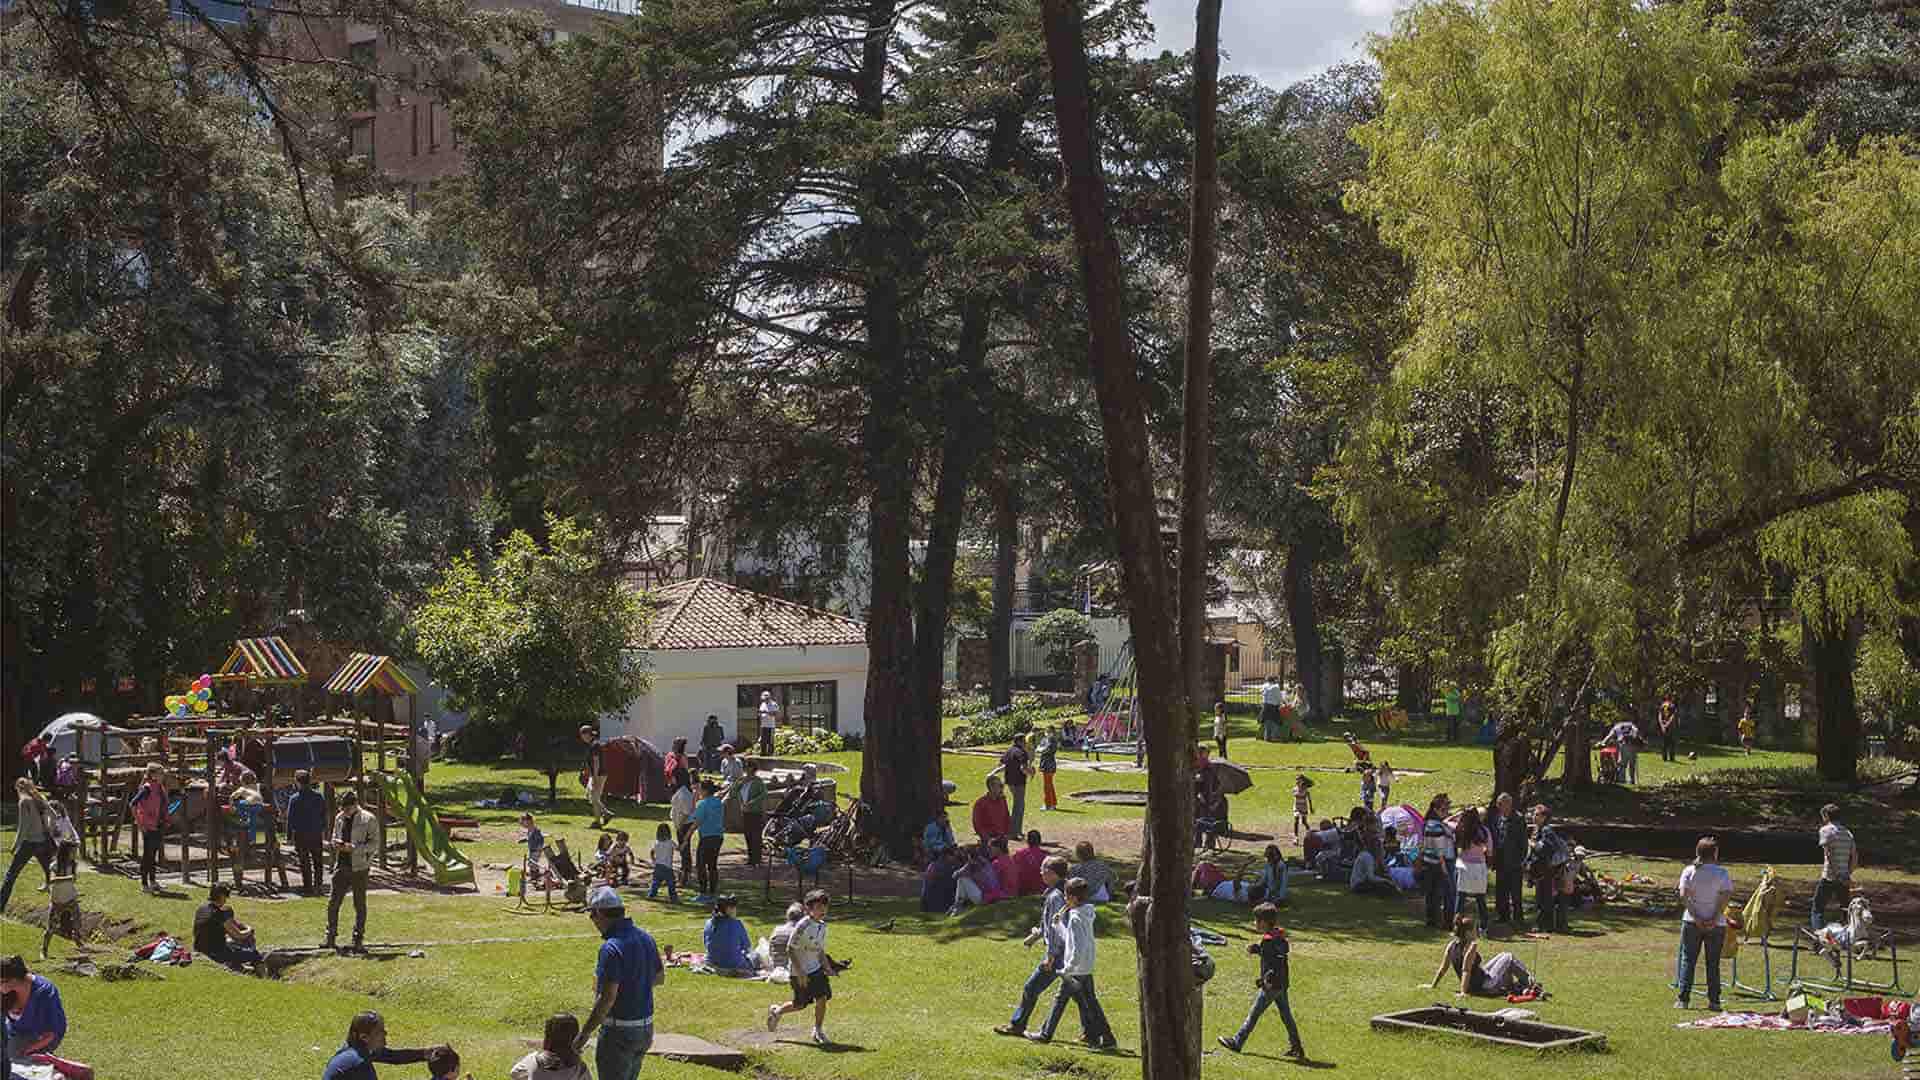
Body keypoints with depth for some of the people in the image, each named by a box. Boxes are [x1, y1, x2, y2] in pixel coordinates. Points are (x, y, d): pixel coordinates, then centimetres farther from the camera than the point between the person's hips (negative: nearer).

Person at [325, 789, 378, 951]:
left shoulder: (368, 819, -8)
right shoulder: (339, 818, 10)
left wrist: (353, 847, -19)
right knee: (333, 902, 3)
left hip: (359, 867, -5)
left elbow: (375, 843, -10)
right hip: (341, 865, 5)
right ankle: (331, 936, 14)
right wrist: (337, 843, -2)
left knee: (359, 904, 4)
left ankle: (358, 938, 13)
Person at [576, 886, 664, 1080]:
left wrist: (583, 1034, -19)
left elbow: (606, 999, -25)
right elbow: (660, 977, 18)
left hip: (620, 1031, -8)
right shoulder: (645, 938, 4)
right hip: (646, 1028, 8)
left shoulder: (611, 948, -22)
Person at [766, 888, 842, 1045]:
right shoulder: (803, 926, -21)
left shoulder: (822, 926, 3)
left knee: (822, 997, -6)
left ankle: (818, 1031, 8)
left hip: (815, 968, 7)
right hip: (799, 971, -7)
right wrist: (800, 973, -21)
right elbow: (790, 949, -19)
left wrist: (828, 968, 8)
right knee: (800, 1004, 2)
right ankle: (776, 1010, 31)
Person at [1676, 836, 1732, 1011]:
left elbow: (1683, 896, -9)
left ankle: (1682, 1000, 2)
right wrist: (1715, 919, -12)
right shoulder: (1721, 872, -3)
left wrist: (1696, 918, -10)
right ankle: (1714, 1001, 7)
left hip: (1692, 922, 1)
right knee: (1713, 963, 8)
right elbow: (1726, 896, -13)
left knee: (1687, 960, 6)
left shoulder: (1689, 871, 0)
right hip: (1716, 924, -1)